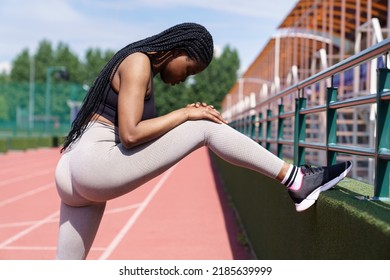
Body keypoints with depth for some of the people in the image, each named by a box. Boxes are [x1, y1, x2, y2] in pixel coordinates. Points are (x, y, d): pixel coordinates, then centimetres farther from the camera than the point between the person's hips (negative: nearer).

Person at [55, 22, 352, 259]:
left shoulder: (135, 64, 21)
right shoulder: (138, 61, -8)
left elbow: (140, 127, 20)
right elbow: (130, 134, -18)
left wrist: (182, 116, 7)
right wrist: (185, 114, -9)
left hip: (74, 172, 11)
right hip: (96, 166, -10)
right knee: (206, 128, -10)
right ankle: (297, 181, -6)